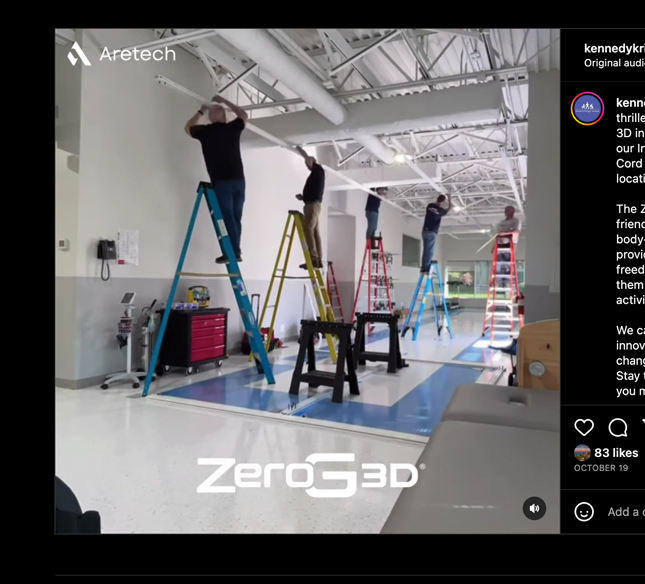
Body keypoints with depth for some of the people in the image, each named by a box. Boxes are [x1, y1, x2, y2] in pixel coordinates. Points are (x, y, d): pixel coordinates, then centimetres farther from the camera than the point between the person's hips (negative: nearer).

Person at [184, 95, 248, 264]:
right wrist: (224, 101, 38)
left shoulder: (205, 131, 4)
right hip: (239, 180, 4)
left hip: (222, 181, -4)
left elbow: (188, 128, 27)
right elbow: (244, 115, 33)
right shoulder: (233, 128, 10)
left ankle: (232, 252, -8)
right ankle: (235, 251, 8)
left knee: (226, 217, -4)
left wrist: (201, 111, 36)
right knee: (235, 217, 8)